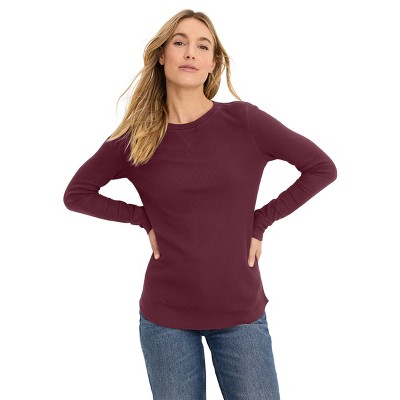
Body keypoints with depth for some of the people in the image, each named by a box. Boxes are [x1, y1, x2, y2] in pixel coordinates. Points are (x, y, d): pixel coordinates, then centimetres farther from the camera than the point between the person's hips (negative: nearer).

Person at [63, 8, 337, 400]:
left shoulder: (244, 120, -7)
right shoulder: (135, 137, -3)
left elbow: (322, 167, -1)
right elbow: (76, 194, 8)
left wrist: (260, 221, -4)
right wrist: (145, 219, -3)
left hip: (242, 312, 0)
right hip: (165, 316, 1)